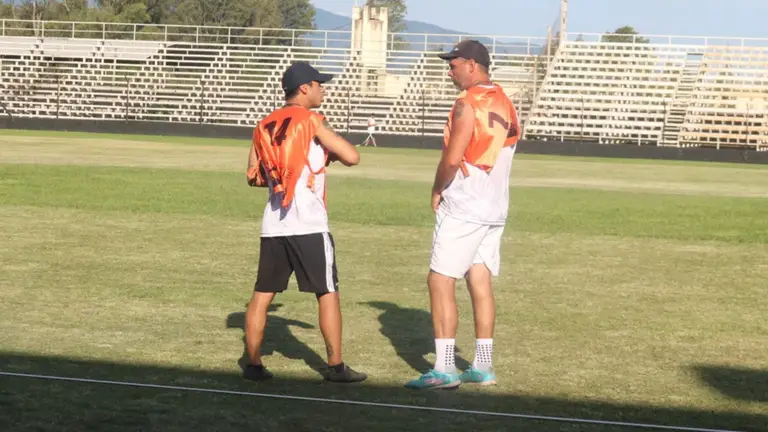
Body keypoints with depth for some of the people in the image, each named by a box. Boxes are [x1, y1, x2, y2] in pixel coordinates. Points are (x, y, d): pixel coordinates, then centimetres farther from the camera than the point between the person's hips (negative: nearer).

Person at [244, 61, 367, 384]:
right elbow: (352, 157, -9)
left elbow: (253, 176, 17)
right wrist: (331, 153, 11)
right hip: (309, 224, -6)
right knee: (328, 293, 3)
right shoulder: (311, 120, -5)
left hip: (273, 224, 6)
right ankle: (335, 367, 6)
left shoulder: (264, 126, 13)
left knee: (262, 294, 9)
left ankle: (253, 364, 10)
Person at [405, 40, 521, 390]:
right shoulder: (506, 105, 14)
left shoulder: (468, 102, -13)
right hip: (495, 208, 9)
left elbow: (452, 158, -19)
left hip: (463, 208, -9)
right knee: (480, 282, 12)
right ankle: (483, 367, 15)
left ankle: (444, 369, -9)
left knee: (440, 281, -6)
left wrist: (437, 191, -2)